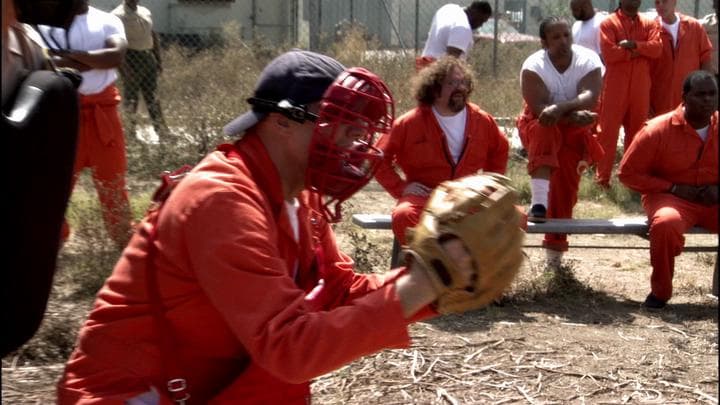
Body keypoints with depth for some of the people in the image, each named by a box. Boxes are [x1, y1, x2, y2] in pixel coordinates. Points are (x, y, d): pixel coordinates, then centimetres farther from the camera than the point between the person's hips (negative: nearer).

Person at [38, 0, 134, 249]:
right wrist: (93, 62, -19)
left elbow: (116, 55, -15)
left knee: (112, 176, 10)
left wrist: (69, 55, -17)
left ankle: (123, 239, 21)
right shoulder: (46, 21, -3)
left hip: (102, 109, 2)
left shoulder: (107, 21, 2)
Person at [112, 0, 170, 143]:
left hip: (148, 58, 6)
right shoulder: (118, 15, -9)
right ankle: (130, 132, 9)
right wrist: (123, 65, -22)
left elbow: (153, 36, 19)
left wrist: (159, 59, 14)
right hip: (131, 59, -6)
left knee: (152, 97, 9)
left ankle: (162, 132, 13)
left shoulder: (146, 12, 13)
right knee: (131, 97, 0)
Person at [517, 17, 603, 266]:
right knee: (545, 130, -37)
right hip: (541, 125, -2)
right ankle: (539, 202, -48)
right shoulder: (533, 66, -21)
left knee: (566, 185, -4)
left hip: (575, 128, 2)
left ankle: (555, 246, 11)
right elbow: (540, 108, -31)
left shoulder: (588, 60, -17)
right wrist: (574, 115, -43)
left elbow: (590, 97, -33)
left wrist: (559, 108, -49)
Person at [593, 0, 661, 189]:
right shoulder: (608, 23, -1)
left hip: (641, 87, 4)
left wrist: (633, 44, -16)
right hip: (615, 87, -4)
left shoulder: (648, 24, 11)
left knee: (637, 131, 9)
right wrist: (637, 52, -9)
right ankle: (602, 178, 0)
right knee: (608, 131, -3)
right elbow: (608, 53, -14)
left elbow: (657, 48, -4)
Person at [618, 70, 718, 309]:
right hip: (671, 198, -3)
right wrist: (673, 188, -12)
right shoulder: (658, 129, -9)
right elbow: (628, 173, -5)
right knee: (666, 223, -38)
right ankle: (660, 290, -15)